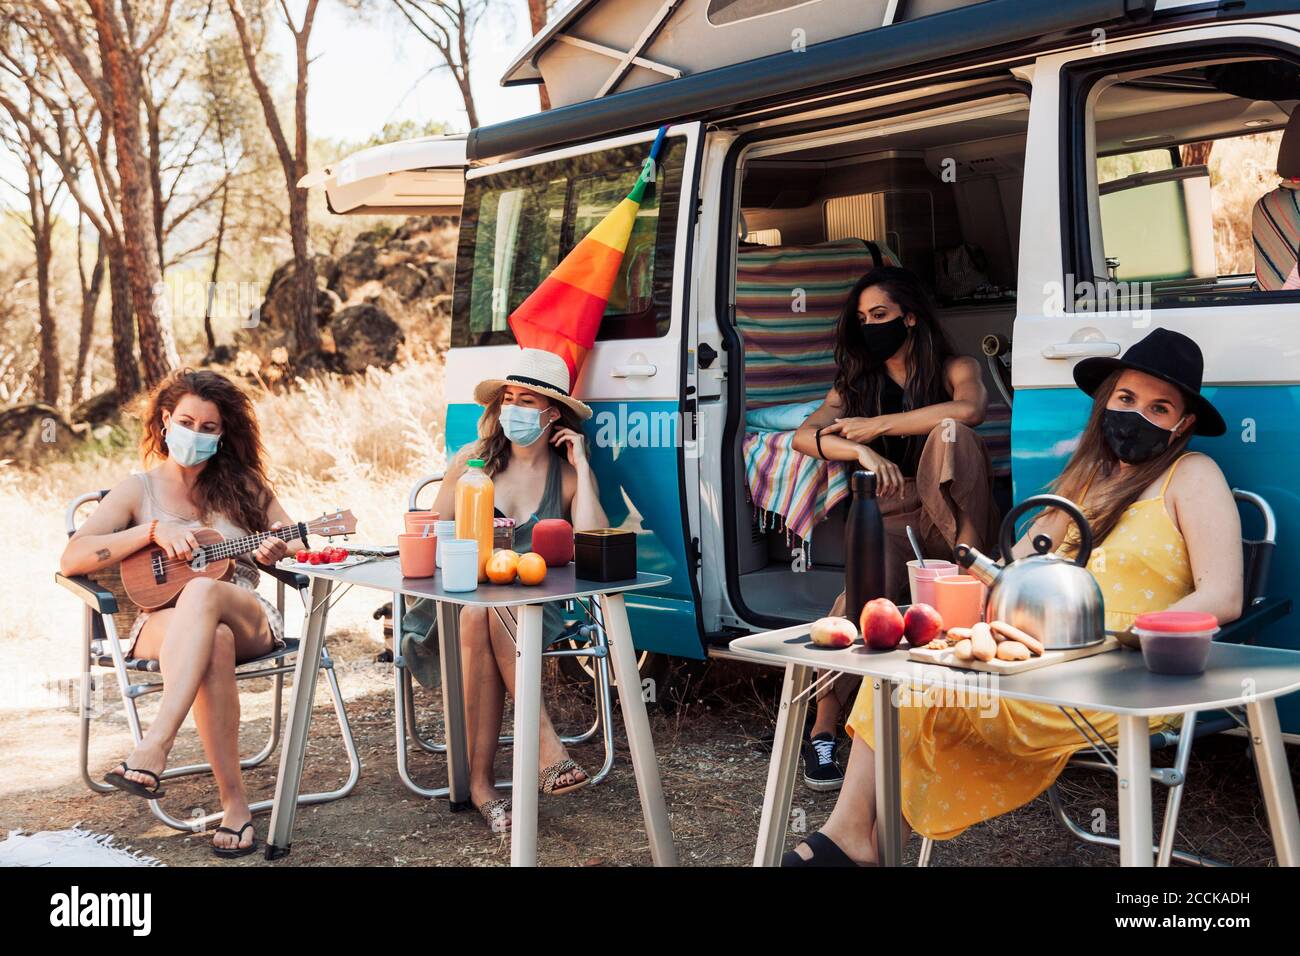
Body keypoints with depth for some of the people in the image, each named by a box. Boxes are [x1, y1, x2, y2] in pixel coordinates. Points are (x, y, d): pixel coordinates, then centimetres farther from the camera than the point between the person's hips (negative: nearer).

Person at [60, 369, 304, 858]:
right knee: (213, 642, -40)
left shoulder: (242, 485, 17)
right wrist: (153, 530, -11)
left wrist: (279, 548, -7)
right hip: (164, 623, -1)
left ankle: (152, 751, -50)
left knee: (201, 592, -38)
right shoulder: (139, 489, 11)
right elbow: (72, 558, 0)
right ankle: (234, 803, -41)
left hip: (248, 620, 1)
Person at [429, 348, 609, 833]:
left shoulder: (569, 475, 6)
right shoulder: (472, 461, 8)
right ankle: (546, 744, -37)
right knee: (479, 610, -35)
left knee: (491, 611, -35)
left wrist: (581, 468, -7)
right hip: (466, 600, 1)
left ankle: (481, 782, -36)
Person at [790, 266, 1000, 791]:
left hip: (950, 515, 0)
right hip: (889, 516, 1)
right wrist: (862, 450, -20)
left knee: (949, 431, -30)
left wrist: (879, 425, -13)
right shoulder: (855, 382, 17)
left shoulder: (953, 368, 9)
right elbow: (804, 436, 0)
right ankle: (822, 734, -35)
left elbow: (970, 409, -17)